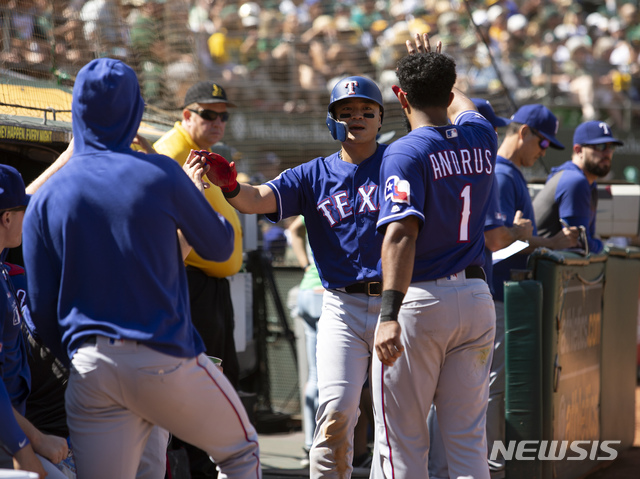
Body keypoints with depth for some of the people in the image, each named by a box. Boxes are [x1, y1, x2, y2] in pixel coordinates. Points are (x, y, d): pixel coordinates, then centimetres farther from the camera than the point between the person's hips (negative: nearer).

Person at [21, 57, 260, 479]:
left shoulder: (44, 199, 5)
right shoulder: (160, 173, -4)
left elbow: (42, 309, 6)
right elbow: (220, 247, 9)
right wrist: (194, 194, 27)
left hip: (89, 368, 3)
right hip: (164, 359, -3)